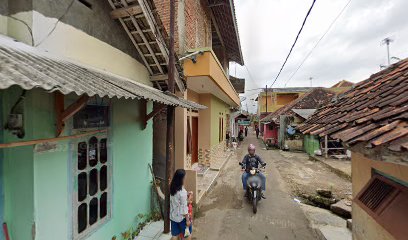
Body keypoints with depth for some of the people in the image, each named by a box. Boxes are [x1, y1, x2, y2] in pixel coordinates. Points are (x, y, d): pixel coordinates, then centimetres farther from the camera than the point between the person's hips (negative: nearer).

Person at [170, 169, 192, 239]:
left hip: (173, 216, 7)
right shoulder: (182, 192, -30)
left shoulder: (172, 189, -7)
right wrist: (187, 220, -12)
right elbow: (184, 208, -23)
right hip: (181, 217, -6)